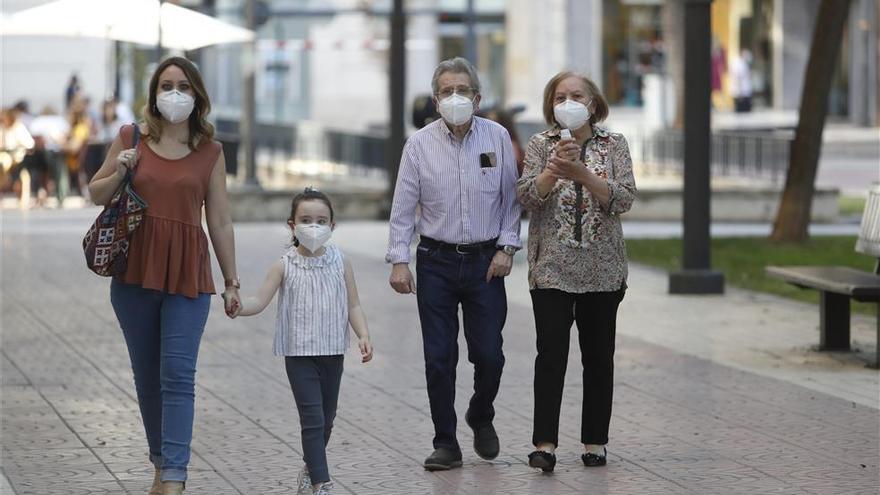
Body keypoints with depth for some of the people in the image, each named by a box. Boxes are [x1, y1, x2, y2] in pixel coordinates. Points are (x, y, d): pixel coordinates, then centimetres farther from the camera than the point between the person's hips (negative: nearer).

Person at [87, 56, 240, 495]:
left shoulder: (210, 152, 4)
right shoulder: (131, 138, 5)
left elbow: (220, 222, 7)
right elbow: (96, 194, 14)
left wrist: (232, 281, 7)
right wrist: (118, 172, -7)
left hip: (187, 276, -2)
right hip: (135, 274, 2)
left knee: (178, 374, -10)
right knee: (147, 374, 10)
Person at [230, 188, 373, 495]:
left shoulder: (340, 263, 1)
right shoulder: (285, 266, -5)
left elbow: (353, 305, 3)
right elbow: (261, 301, -9)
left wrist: (363, 335, -11)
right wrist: (239, 308, -29)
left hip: (332, 352, 3)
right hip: (300, 353, -3)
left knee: (326, 418, 15)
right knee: (312, 418, -11)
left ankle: (310, 469, 36)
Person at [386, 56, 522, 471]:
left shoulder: (498, 138, 0)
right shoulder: (420, 144, -2)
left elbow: (511, 199, 6)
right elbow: (403, 207, 0)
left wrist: (506, 247, -3)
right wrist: (398, 261, -7)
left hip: (486, 261, 0)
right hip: (436, 262, 0)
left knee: (489, 354, 0)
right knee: (438, 358, -1)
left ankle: (480, 417, 30)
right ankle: (445, 444, 9)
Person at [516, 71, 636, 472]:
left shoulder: (614, 145, 4)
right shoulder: (541, 145, 4)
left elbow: (624, 199, -7)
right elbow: (527, 196, -7)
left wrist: (582, 174, -20)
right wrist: (554, 169, -25)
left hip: (602, 269, 1)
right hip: (552, 268, -1)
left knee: (598, 355, 5)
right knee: (551, 352, -10)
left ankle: (595, 441, 12)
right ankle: (544, 443, -12)